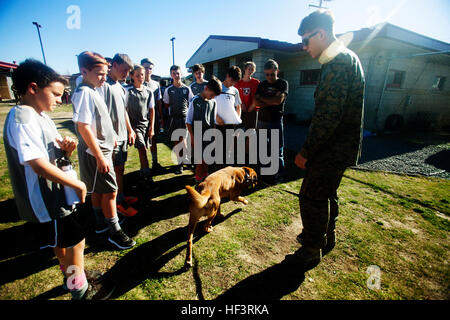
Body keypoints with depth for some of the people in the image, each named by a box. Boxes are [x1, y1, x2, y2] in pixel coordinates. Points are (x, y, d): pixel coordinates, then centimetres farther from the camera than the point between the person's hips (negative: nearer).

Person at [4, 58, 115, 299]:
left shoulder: (40, 116, 10)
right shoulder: (22, 119, -20)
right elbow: (38, 165, -27)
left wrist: (66, 148, -7)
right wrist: (78, 184, -20)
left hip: (57, 194, 9)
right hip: (47, 200, -9)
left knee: (64, 242, 24)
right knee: (77, 241, 4)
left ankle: (71, 276, 45)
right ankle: (80, 290, 25)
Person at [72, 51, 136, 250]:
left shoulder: (93, 91, 10)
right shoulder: (84, 93, -18)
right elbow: (83, 127, -23)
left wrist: (111, 136, 23)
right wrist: (100, 157, -23)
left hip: (103, 149, 10)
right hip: (96, 153, -10)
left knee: (98, 190, 19)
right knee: (110, 191, -1)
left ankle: (101, 223, 36)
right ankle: (115, 232, 13)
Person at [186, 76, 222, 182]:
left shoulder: (213, 102, 6)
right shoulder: (194, 101, -7)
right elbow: (188, 120, -4)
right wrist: (192, 136, -9)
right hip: (197, 135, -4)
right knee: (199, 157, -1)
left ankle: (205, 174, 27)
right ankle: (198, 177, 15)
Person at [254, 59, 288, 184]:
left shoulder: (283, 83, 1)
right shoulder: (262, 84, 13)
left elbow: (278, 100, -16)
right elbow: (256, 102, 0)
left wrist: (262, 98, -4)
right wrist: (271, 103, -12)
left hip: (275, 121, -5)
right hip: (261, 120, 5)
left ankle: (279, 175, 9)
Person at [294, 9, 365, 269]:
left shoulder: (338, 64, -19)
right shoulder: (347, 58, 15)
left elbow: (328, 117, -25)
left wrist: (306, 152, -17)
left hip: (333, 149, -10)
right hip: (341, 147, 10)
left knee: (312, 197, 2)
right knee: (327, 194, 22)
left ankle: (312, 251, 21)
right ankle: (326, 239, 41)